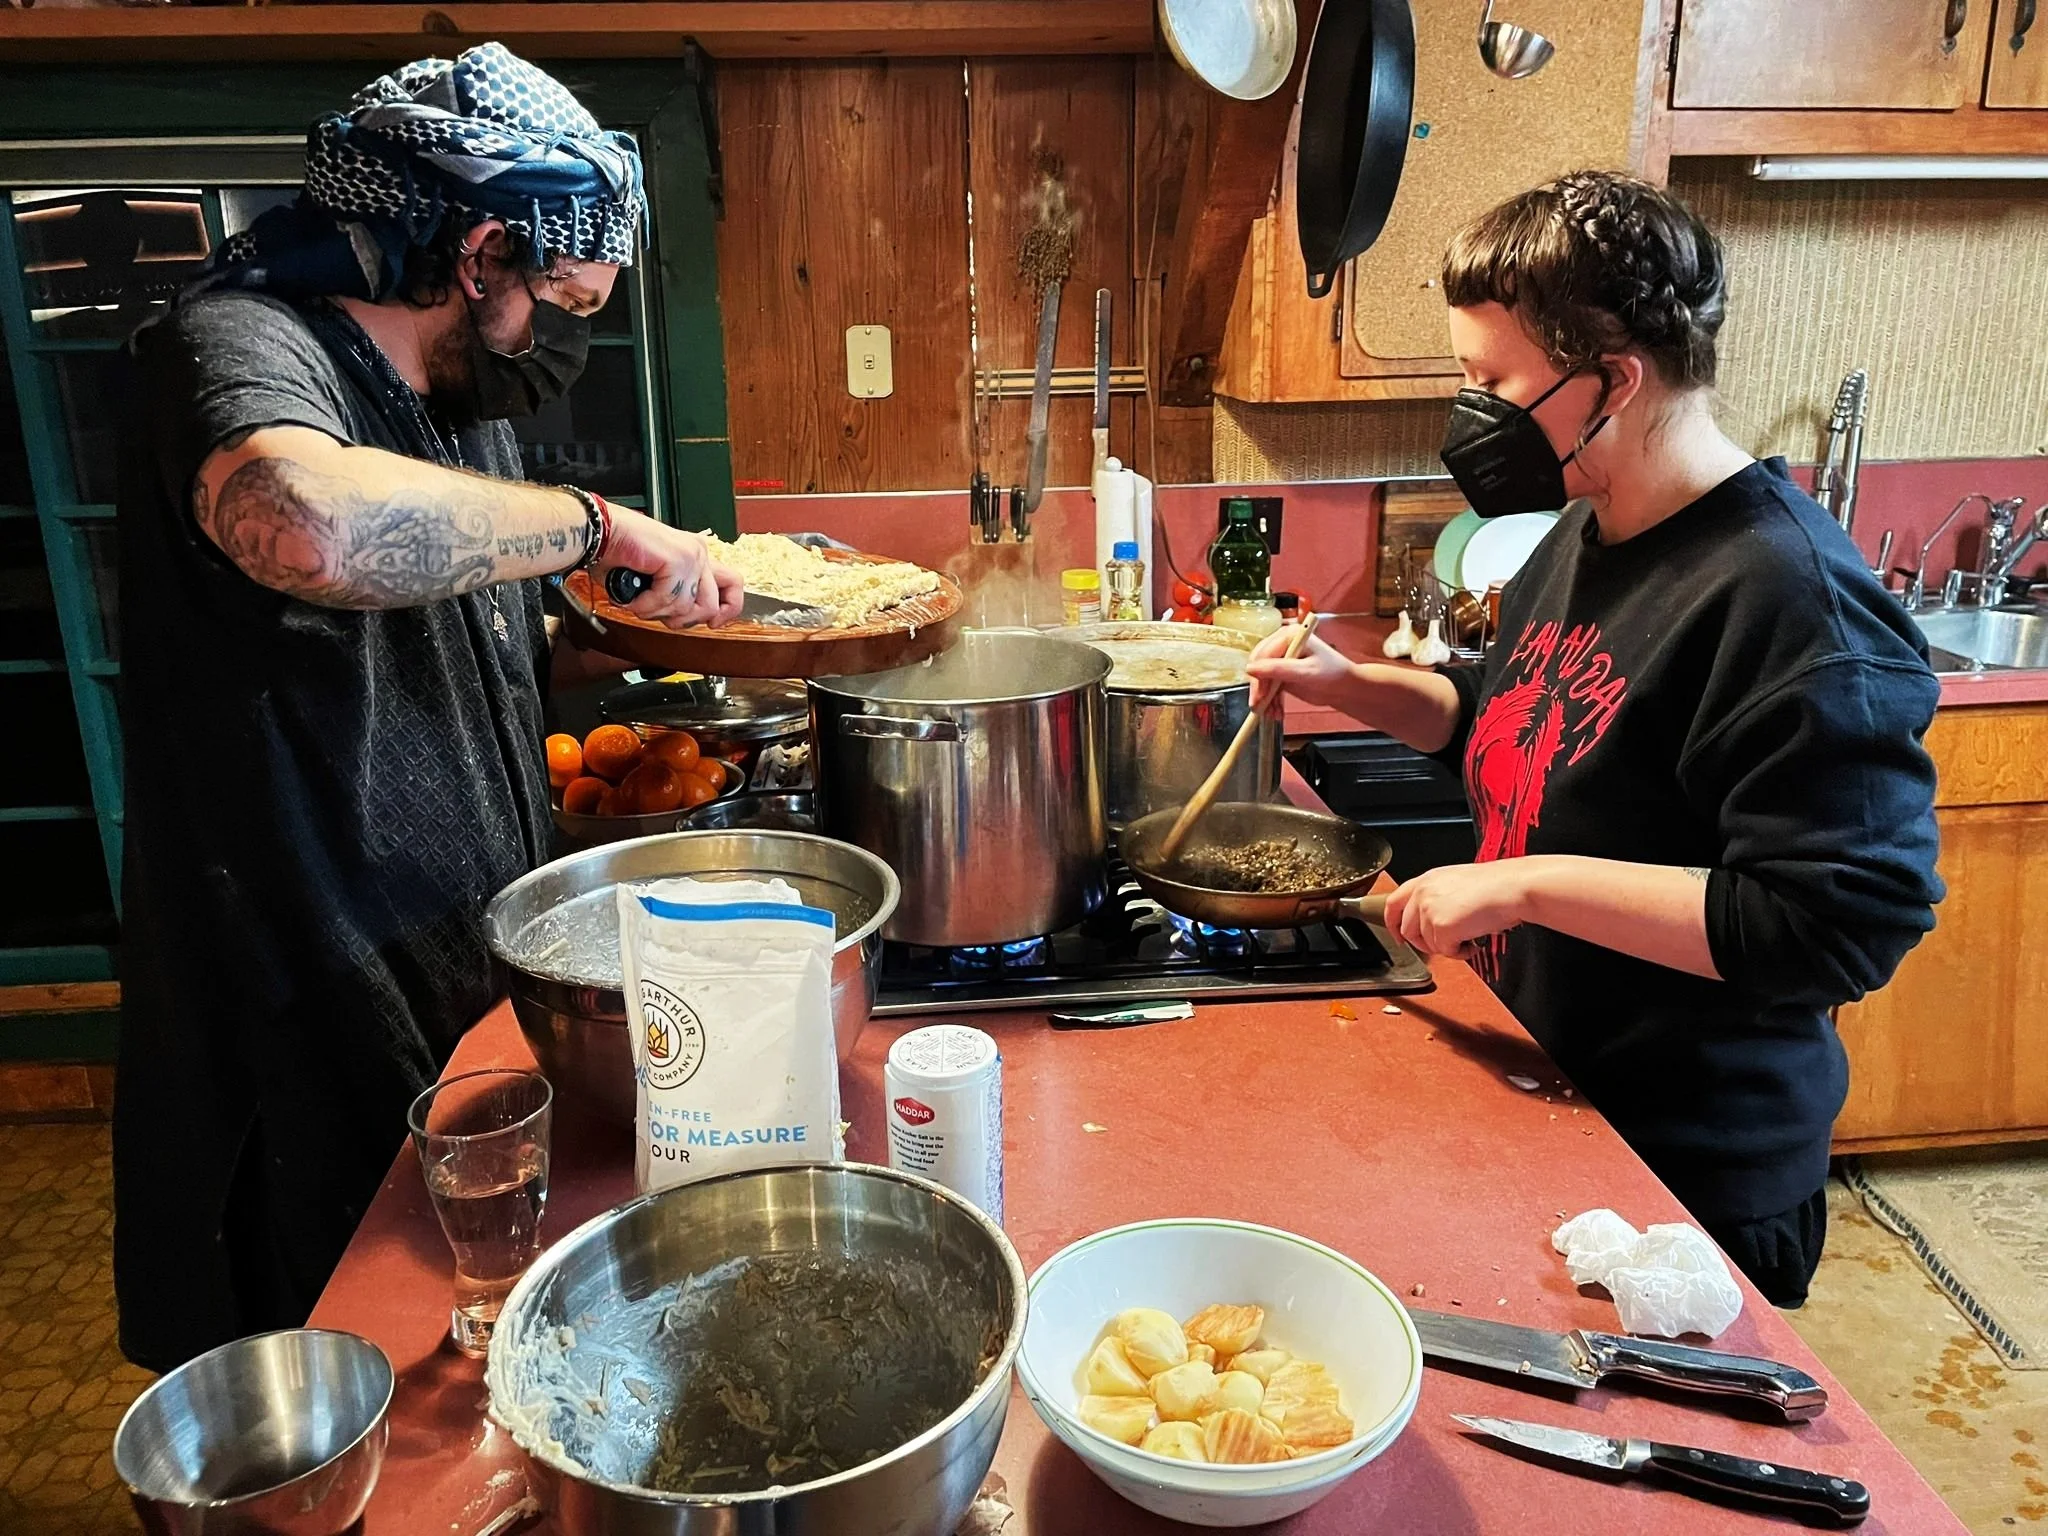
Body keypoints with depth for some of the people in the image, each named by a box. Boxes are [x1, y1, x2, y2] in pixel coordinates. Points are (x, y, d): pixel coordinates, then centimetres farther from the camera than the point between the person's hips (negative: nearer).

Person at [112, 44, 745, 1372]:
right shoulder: (241, 345, -17)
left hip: (481, 998, 8)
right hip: (318, 1051, -8)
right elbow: (311, 526, -43)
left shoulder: (465, 397, 11)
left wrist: (641, 638, 6)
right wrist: (598, 525, -30)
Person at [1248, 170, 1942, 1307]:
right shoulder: (1583, 535, 3)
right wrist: (1347, 683, 3)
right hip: (1540, 1096, 8)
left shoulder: (1792, 596, -26)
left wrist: (1524, 882, -30)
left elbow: (1842, 920, -30)